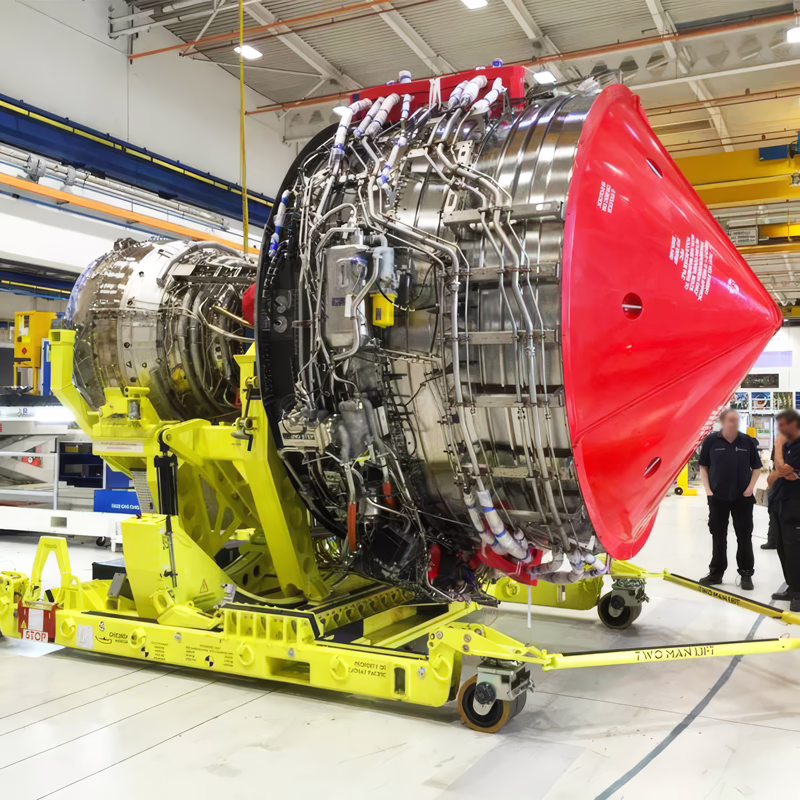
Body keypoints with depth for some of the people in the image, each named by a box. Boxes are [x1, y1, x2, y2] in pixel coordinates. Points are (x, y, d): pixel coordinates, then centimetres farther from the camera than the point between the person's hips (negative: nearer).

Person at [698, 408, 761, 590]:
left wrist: (751, 487, -5)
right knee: (718, 537, 10)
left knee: (744, 536, 6)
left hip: (743, 497, 0)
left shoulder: (748, 441, -4)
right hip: (718, 497, 0)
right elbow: (703, 466, 3)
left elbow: (757, 467, 6)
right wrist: (707, 488, -4)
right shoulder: (711, 440, -5)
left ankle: (746, 574, 17)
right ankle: (716, 572, 21)